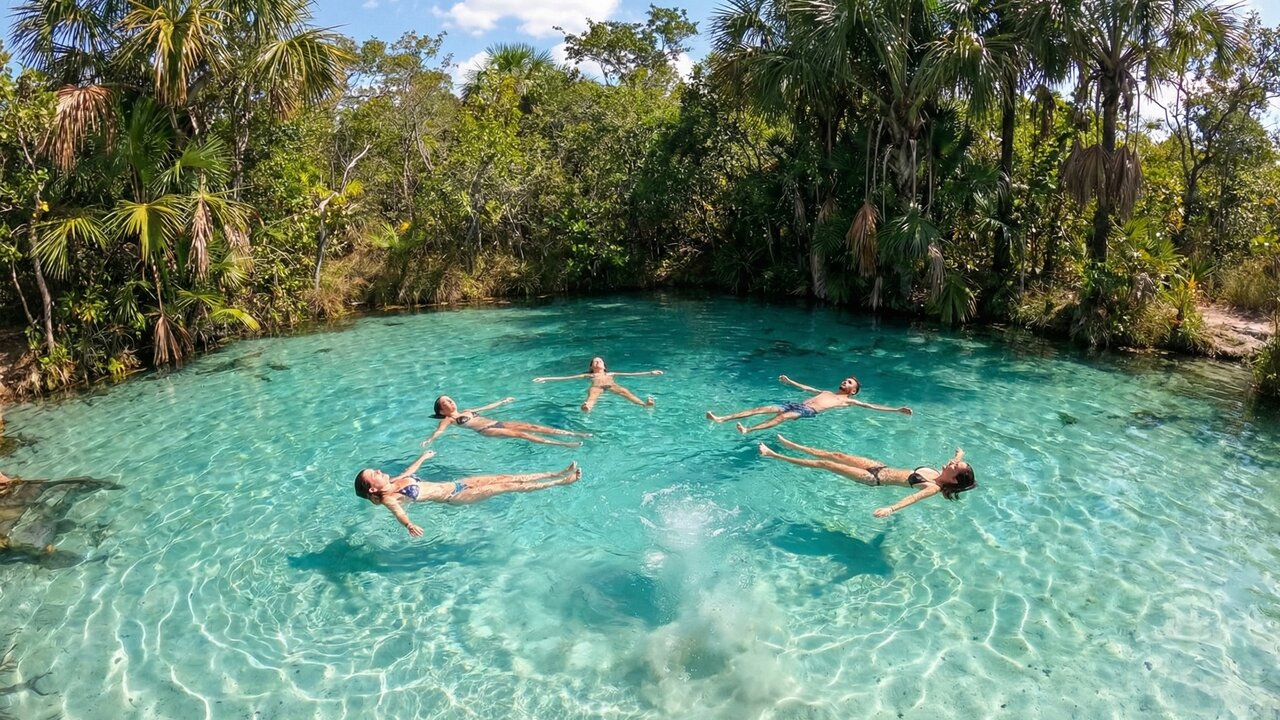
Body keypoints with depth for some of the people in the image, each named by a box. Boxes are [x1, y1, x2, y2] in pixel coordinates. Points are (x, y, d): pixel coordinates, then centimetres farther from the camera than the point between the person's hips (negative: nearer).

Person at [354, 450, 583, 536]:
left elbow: (409, 470, 32)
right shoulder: (388, 498, -12)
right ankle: (560, 483, -9)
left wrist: (423, 456, 49)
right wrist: (409, 525, -56)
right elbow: (398, 511, -33)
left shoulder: (394, 481, 11)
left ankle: (559, 474, 0)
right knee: (504, 486, -12)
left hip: (454, 484, 8)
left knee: (505, 478, -1)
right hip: (454, 498, -8)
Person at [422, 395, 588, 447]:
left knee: (531, 426, -9)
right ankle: (562, 444, -35)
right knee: (520, 434, -24)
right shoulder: (447, 420, 6)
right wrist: (429, 440, -35)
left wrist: (502, 401, 50)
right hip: (486, 431, -7)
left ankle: (573, 433, -16)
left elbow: (487, 407, 38)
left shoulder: (466, 411, 27)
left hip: (497, 423, 7)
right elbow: (439, 430, -12)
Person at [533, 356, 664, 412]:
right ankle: (587, 407, -77)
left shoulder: (611, 374, 40)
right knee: (592, 396, -40)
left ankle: (645, 404, -62)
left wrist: (650, 372, 32)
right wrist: (546, 378, 25)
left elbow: (632, 374, 36)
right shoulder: (588, 375, 36)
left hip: (611, 385, 1)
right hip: (596, 386, -1)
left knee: (624, 391, -35)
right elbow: (566, 377, 30)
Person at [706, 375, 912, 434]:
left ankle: (748, 430, -54)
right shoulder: (827, 392, 35)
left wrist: (897, 410, 6)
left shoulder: (849, 401, 18)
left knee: (782, 417, -35)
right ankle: (721, 418, -26)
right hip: (798, 404, 5)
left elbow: (872, 406, 12)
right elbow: (806, 388, 44)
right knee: (764, 408, -15)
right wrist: (790, 381, 49)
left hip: (809, 411, -5)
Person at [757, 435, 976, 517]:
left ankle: (775, 456, 0)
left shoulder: (934, 488, -21)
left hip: (876, 479, -8)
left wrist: (891, 508, -53)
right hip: (881, 467, 8)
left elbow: (914, 497, -39)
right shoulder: (938, 474, 1)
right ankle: (789, 445, 23)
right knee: (835, 455, 9)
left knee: (826, 464, -8)